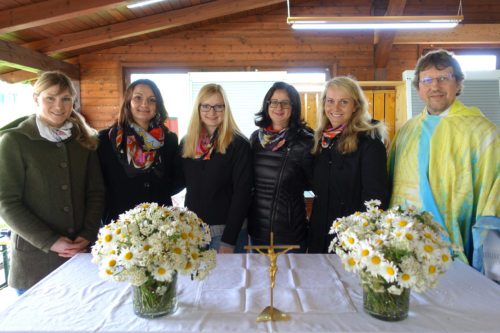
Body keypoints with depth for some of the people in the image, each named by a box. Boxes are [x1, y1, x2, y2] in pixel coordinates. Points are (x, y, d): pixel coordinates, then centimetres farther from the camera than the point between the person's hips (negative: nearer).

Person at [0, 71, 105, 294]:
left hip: (82, 251, 3)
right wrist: (50, 242, -14)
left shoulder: (84, 139, 6)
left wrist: (88, 235, -7)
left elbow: (96, 191, 5)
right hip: (35, 258, -3)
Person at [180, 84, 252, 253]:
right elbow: (184, 183, 11)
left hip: (226, 231, -4)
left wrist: (229, 240, -17)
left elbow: (242, 193, -13)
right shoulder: (186, 143, 5)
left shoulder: (239, 144, -10)